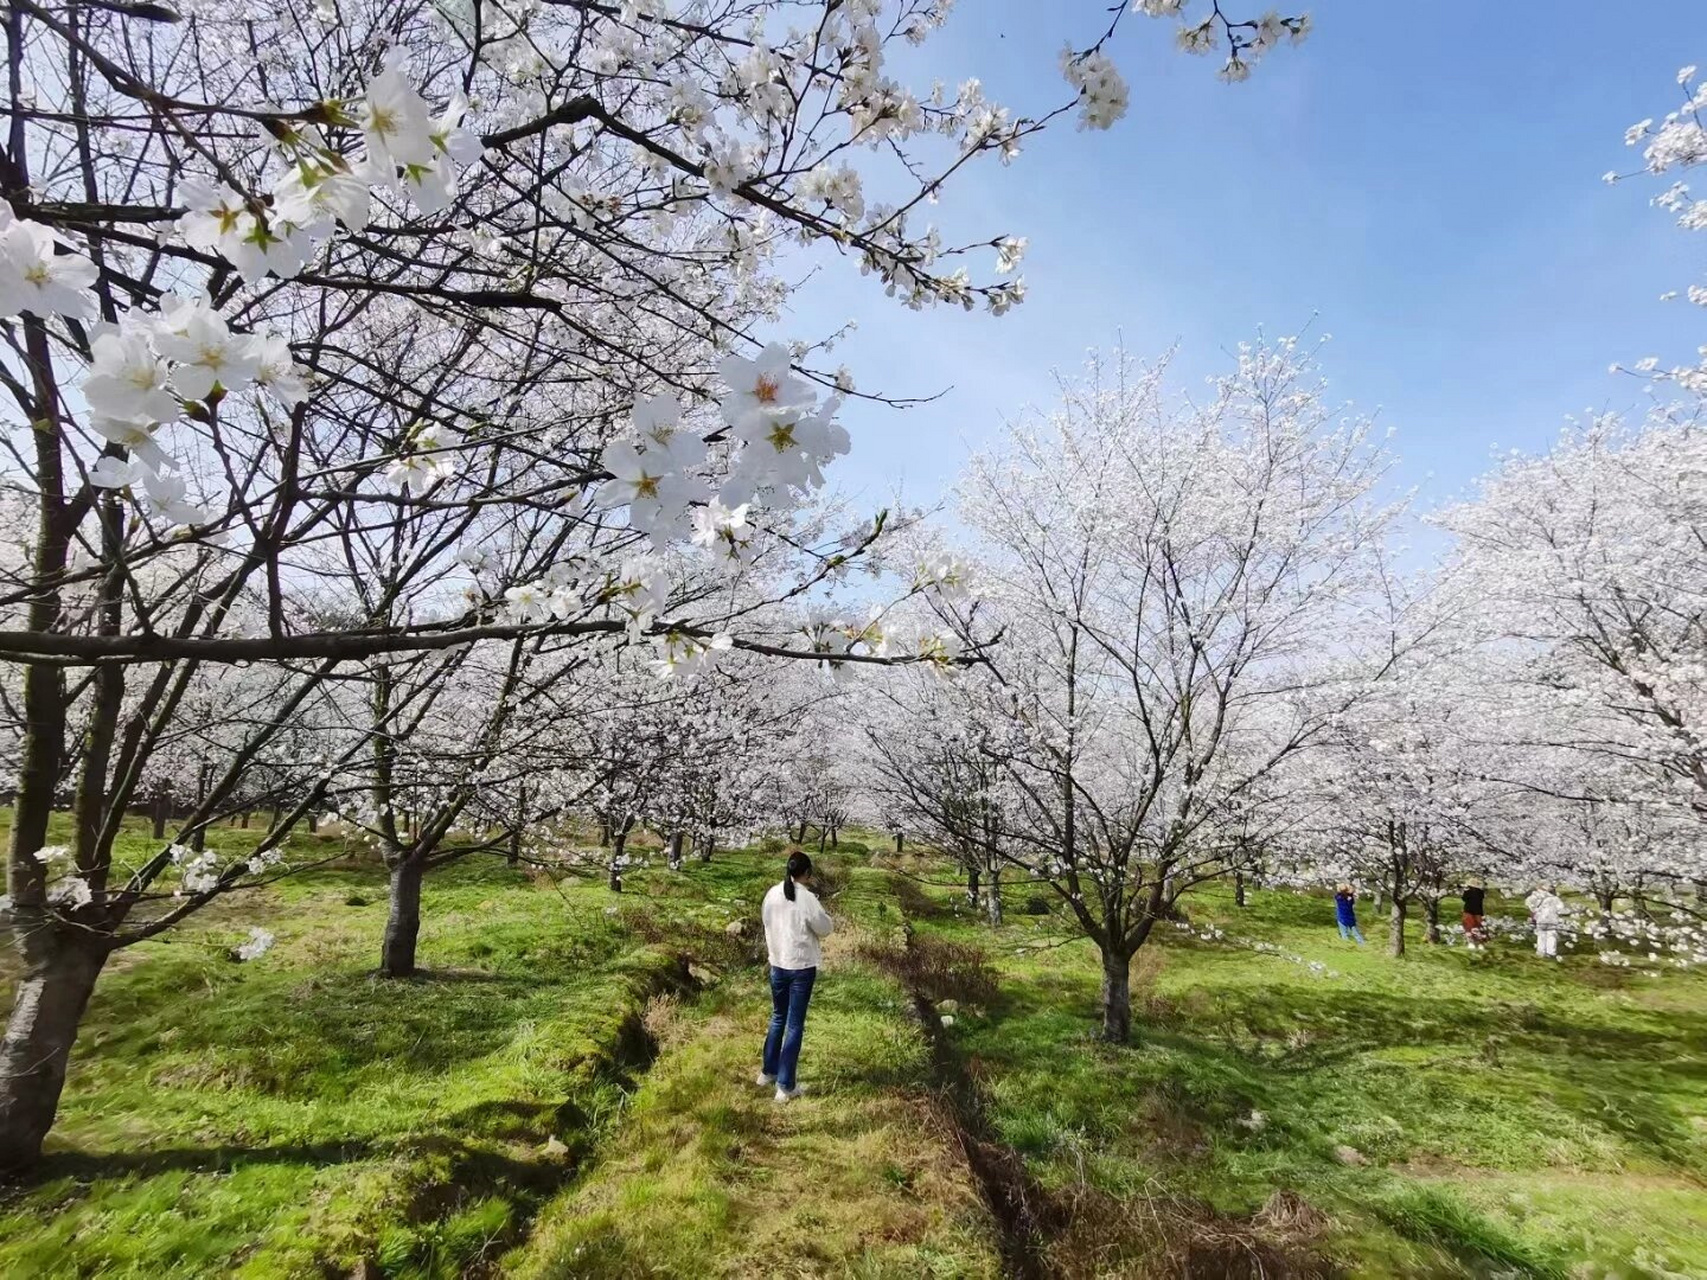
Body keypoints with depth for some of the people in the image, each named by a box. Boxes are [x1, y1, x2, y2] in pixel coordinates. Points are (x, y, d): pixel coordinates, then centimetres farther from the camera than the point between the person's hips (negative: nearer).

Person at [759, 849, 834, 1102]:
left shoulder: (772, 894, -3)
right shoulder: (807, 898, -19)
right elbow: (825, 929, -8)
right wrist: (820, 911, 6)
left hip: (777, 964, 5)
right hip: (802, 968, -5)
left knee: (777, 1018, 23)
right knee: (795, 1025, 4)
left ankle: (768, 1072, 34)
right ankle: (785, 1086, 10)